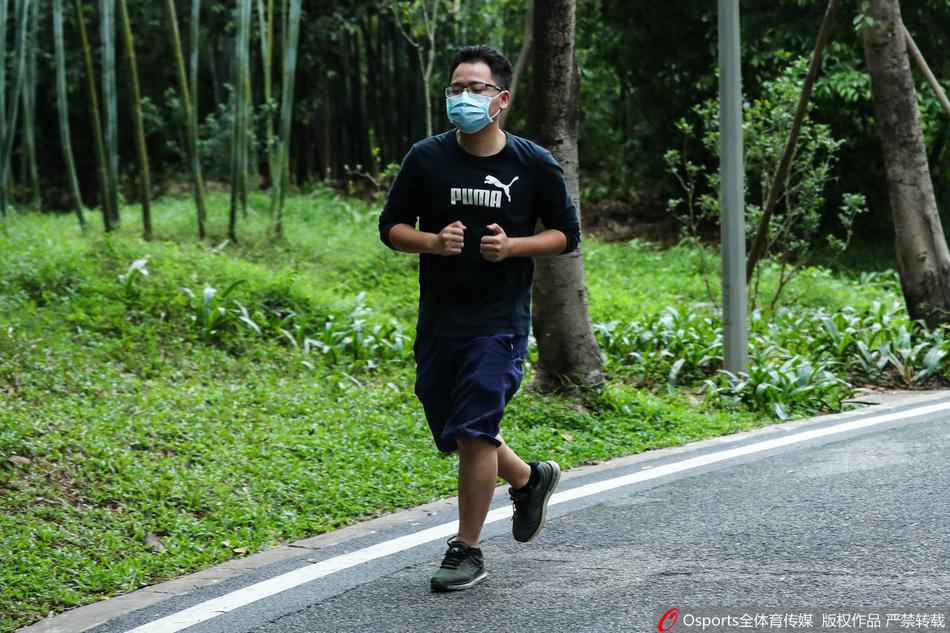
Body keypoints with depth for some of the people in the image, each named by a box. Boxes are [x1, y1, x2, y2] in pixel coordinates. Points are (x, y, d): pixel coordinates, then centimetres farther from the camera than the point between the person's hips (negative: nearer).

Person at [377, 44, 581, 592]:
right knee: (452, 434, 12)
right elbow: (391, 227, 7)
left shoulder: (534, 165, -3)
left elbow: (567, 234, 4)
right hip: (437, 320, 4)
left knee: (474, 433, -10)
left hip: (500, 321, -4)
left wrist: (512, 247, -14)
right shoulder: (426, 159, 0)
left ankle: (468, 551, 5)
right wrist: (432, 242, -15)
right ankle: (530, 479, 40)